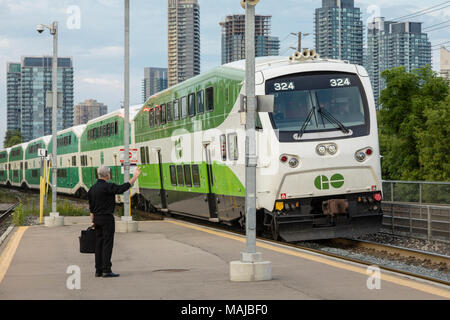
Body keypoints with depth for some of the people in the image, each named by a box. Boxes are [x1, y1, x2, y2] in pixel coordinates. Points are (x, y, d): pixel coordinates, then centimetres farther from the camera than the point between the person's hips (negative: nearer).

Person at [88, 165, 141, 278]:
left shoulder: (92, 189, 9)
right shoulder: (107, 187, -14)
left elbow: (91, 208, 14)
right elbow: (123, 188, -20)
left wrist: (93, 222, 20)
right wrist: (135, 176, -12)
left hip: (97, 218, 8)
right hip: (107, 218, -8)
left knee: (99, 244, 9)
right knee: (107, 244, -6)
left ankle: (98, 270, 11)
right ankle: (106, 270, -9)